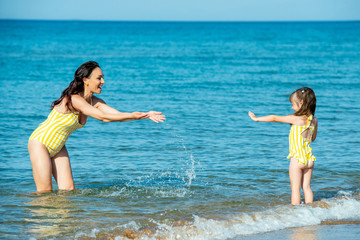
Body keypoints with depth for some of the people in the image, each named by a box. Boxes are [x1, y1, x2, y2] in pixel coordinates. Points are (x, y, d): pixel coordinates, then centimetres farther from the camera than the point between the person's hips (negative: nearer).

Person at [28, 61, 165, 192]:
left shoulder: (94, 102, -4)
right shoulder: (74, 99, -28)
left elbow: (119, 115, -12)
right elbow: (102, 117, -35)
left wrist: (145, 115, -26)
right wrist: (132, 116, -37)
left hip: (57, 147, 8)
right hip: (40, 143, -8)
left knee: (68, 189, 0)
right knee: (45, 193, -7)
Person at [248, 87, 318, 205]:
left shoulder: (296, 119, -14)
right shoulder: (314, 120, 4)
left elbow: (275, 118, -5)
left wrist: (257, 118, 4)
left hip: (297, 159, -6)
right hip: (309, 159, 6)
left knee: (295, 188, -1)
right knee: (306, 187, 12)